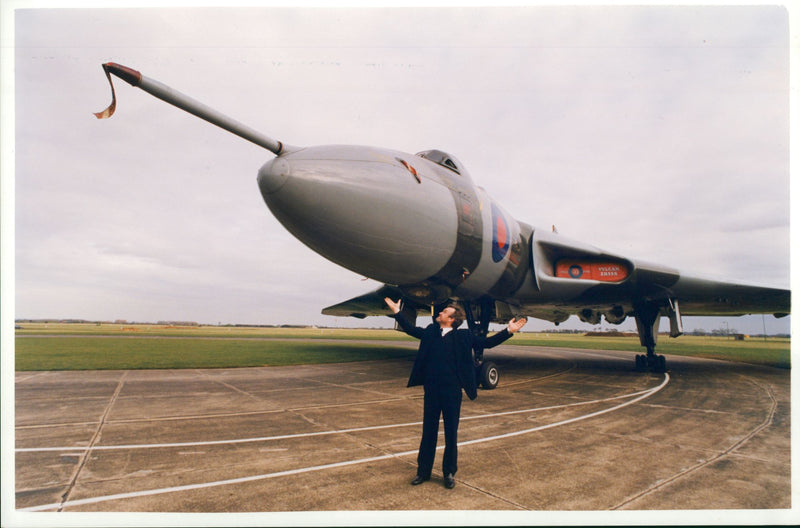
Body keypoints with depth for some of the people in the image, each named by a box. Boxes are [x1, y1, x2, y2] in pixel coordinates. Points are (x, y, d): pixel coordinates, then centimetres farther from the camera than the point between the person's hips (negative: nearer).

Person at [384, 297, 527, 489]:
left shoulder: (463, 336, 0)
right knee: (428, 432, 12)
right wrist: (397, 312, 20)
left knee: (451, 434, 8)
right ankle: (423, 471, 26)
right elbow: (410, 329, 20)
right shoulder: (430, 332, 7)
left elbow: (487, 343, 5)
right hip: (431, 390, 2)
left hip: (452, 392, -2)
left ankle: (449, 473, 25)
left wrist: (508, 330, -2)